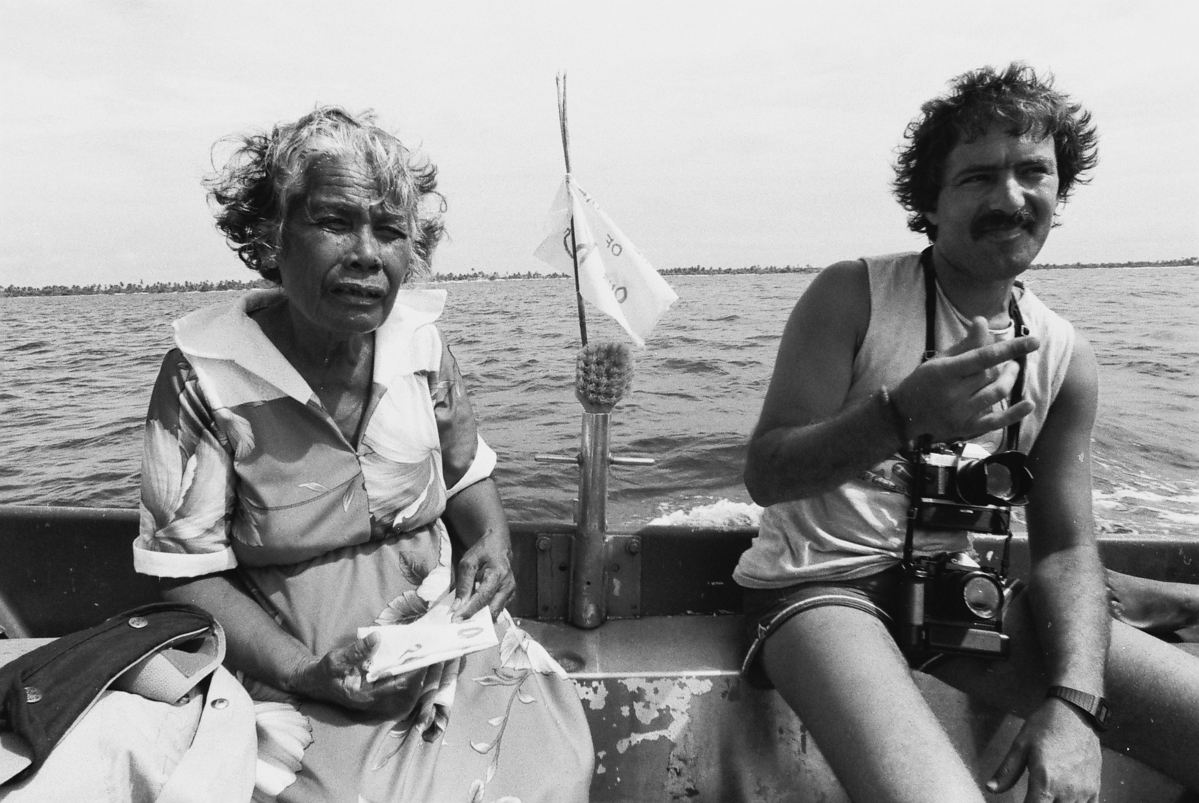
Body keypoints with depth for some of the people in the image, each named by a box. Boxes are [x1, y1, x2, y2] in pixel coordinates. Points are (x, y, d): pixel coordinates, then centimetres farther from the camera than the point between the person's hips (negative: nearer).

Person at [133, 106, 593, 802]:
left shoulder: (420, 340, -4)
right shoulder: (205, 373, -14)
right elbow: (186, 572, -9)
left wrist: (492, 538, -10)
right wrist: (306, 672, -19)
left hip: (446, 633, 3)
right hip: (299, 667, -2)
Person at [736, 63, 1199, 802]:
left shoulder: (1067, 359, 4)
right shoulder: (852, 296, -10)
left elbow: (1066, 547, 3)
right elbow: (764, 476, -13)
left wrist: (1073, 702, -15)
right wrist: (901, 414, -31)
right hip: (819, 585, -5)